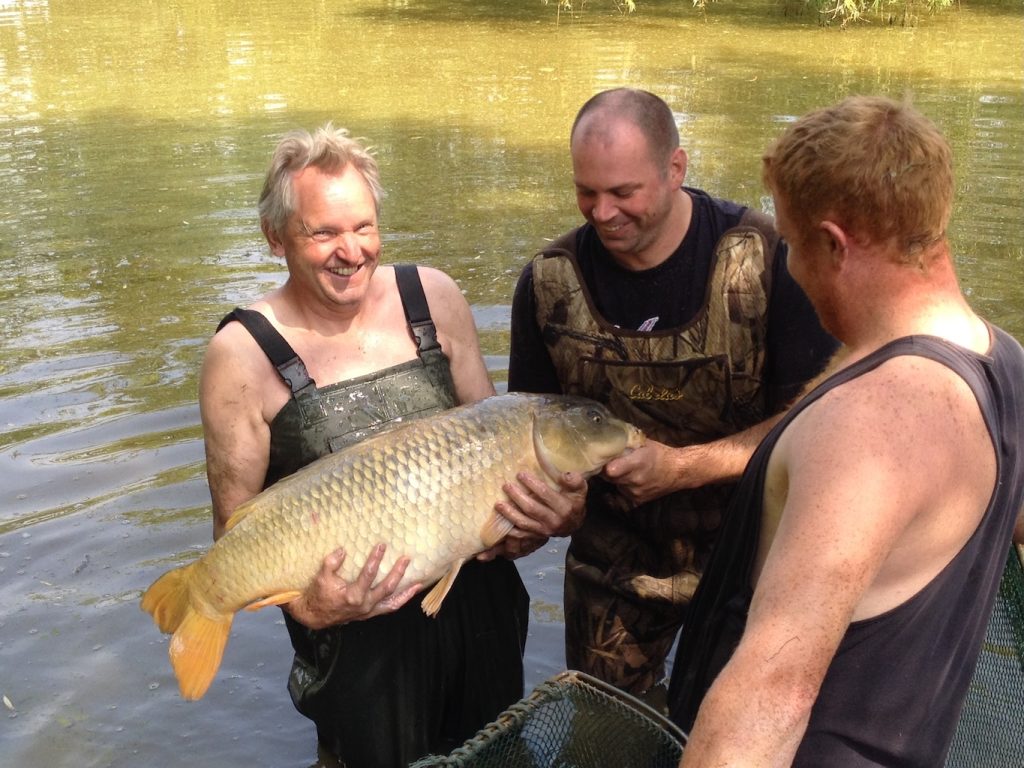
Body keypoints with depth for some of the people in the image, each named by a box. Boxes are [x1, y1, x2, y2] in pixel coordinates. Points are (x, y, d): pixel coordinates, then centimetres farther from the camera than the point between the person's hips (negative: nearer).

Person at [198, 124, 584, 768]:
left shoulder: (434, 298, -4)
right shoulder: (243, 356, -14)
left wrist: (553, 501, -14)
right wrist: (306, 606, -26)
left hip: (480, 594, 4)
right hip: (358, 632, -3)